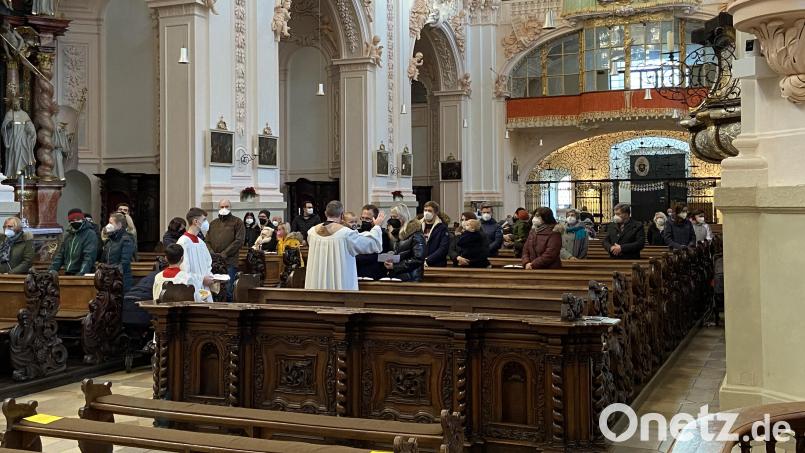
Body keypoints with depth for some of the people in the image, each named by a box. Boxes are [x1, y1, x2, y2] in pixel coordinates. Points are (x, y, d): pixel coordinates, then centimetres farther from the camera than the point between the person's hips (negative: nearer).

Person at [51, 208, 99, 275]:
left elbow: (89, 257, -19)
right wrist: (53, 269, 4)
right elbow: (60, 254, 18)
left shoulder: (90, 234, -8)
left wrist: (82, 272, -30)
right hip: (68, 274, 7)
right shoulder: (67, 234, 15)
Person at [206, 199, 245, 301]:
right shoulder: (213, 223, 22)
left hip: (229, 262, -4)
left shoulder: (237, 222, 6)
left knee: (227, 291, -9)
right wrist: (212, 253, -4)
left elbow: (239, 241, -4)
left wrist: (224, 254, -10)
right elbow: (207, 241, 15)